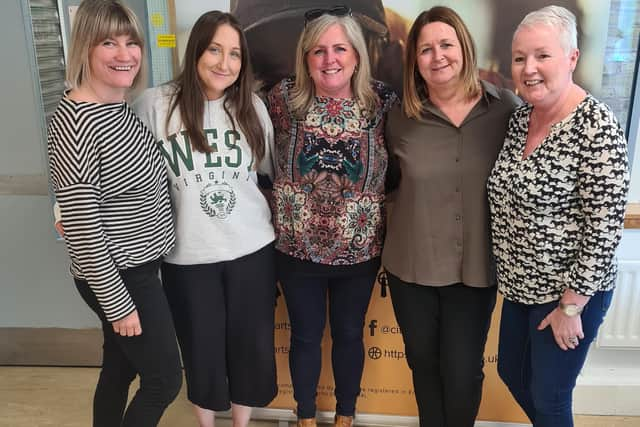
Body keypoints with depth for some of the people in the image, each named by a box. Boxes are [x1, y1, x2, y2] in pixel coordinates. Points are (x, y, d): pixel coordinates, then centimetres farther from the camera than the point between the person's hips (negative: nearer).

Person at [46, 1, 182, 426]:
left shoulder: (124, 107, 5)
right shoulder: (73, 124, -23)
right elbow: (81, 225, -22)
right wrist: (118, 303, -17)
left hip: (137, 266, 8)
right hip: (117, 277, -8)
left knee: (119, 369, 22)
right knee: (165, 380, 7)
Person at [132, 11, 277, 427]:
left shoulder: (253, 106, 2)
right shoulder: (155, 104, -7)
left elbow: (273, 171, 12)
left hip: (253, 250, 2)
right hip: (187, 256, -2)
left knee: (251, 346, 14)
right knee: (202, 349, 14)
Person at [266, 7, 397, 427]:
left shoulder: (382, 100, -8)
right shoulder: (285, 97, -8)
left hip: (360, 250, 0)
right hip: (297, 248, 0)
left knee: (349, 335, 18)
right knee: (305, 336, 16)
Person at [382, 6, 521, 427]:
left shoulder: (507, 107, -7)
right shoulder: (401, 118, -4)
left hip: (477, 267, -1)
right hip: (412, 265, 2)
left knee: (463, 372, 10)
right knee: (423, 363, 19)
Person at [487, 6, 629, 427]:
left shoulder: (596, 126, -21)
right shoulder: (520, 118, 1)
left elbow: (604, 229, -21)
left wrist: (570, 306, -17)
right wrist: (513, 277, 11)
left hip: (570, 291, -7)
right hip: (521, 285, 7)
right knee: (512, 373, 24)